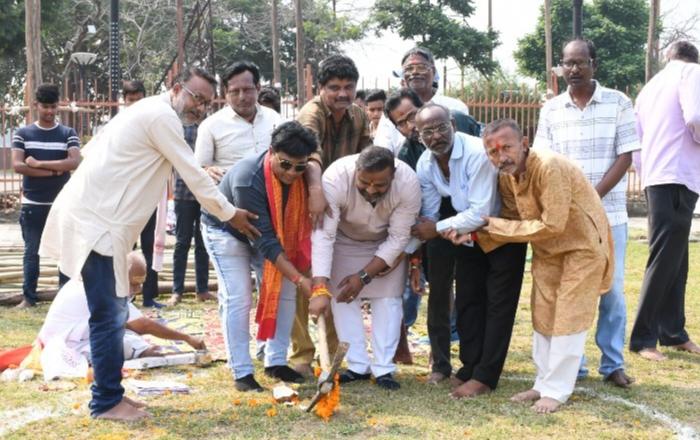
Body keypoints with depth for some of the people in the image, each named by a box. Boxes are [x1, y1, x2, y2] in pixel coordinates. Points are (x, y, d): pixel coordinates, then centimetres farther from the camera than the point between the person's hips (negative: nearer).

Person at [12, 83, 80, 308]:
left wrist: (38, 164, -14)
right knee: (31, 252, 5)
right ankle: (29, 297, 12)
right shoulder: (22, 134, 4)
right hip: (32, 204, 0)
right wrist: (53, 171, -13)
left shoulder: (68, 134, 3)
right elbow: (17, 166, -8)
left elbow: (74, 162, -13)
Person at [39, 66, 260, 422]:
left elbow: (90, 149, 22)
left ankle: (109, 393, 21)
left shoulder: (150, 112, 19)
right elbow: (193, 175, -10)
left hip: (97, 216, 10)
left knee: (112, 313, 13)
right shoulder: (162, 115, -12)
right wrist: (230, 214, -1)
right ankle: (107, 402, 3)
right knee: (108, 316, -6)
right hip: (96, 221, -10)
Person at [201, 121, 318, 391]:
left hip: (266, 231, 6)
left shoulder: (297, 173, -22)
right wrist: (300, 279, -41)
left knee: (285, 290, -2)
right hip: (226, 232, -6)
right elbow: (265, 240, -39)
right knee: (238, 298, -14)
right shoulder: (248, 181, -40)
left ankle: (276, 363, 8)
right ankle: (242, 373, -5)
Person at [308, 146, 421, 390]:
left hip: (386, 243, 0)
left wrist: (364, 276, -26)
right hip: (345, 238, 0)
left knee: (388, 298, -6)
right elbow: (323, 235, -41)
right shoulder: (335, 178, -39)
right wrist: (320, 289, -48)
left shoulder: (408, 183, -36)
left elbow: (397, 239, -25)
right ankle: (358, 366, 3)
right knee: (342, 297, -6)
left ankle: (384, 369, 2)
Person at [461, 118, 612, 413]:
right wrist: (475, 234, -18)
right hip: (547, 249, 8)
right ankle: (544, 383, 23)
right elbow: (515, 222, -2)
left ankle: (557, 390, 6)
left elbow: (552, 225, -32)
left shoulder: (549, 167, -32)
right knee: (543, 316, 11)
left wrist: (497, 225, -25)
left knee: (568, 318, -4)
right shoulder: (506, 177, -8)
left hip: (582, 244, -8)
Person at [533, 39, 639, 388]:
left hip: (609, 212, -1)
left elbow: (625, 157, -4)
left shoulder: (618, 103, 0)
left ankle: (613, 363, 14)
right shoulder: (551, 110, 5)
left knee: (611, 288, 3)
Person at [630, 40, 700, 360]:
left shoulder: (651, 85, 23)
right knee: (664, 260, -6)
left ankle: (673, 332, 20)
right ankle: (642, 338, -4)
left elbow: (637, 137, 20)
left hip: (656, 177, 8)